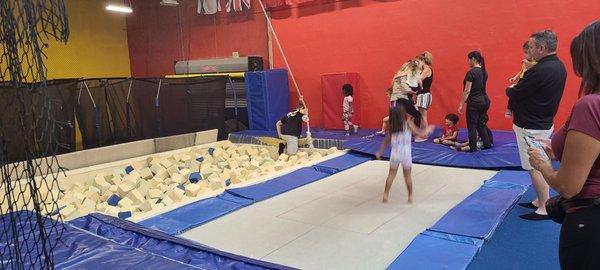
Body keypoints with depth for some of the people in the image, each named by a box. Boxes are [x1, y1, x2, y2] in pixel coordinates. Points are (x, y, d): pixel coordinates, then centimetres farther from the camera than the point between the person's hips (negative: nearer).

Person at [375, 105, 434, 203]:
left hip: (394, 154, 2)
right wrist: (429, 128, 15)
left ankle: (386, 194, 19)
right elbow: (421, 133, -4)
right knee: (407, 176, 13)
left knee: (391, 174, 17)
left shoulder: (391, 126, -1)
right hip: (405, 154, -2)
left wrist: (380, 152, 18)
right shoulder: (408, 123, -9)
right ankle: (410, 196, 23)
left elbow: (386, 141, 6)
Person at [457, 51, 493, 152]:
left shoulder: (471, 72, -15)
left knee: (472, 126, 2)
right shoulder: (484, 71, 9)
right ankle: (487, 144, 25)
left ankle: (473, 148, 7)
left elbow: (467, 90, -17)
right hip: (484, 100, 8)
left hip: (474, 102, -8)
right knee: (481, 124, 19)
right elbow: (481, 86, 14)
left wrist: (461, 104, -13)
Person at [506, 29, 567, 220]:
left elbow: (514, 94, -18)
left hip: (531, 127, -10)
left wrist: (510, 89, 3)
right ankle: (540, 201, 31)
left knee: (535, 168, 0)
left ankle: (544, 209, 9)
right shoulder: (559, 66, 7)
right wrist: (518, 87, 2)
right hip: (544, 123, 10)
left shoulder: (540, 70, -25)